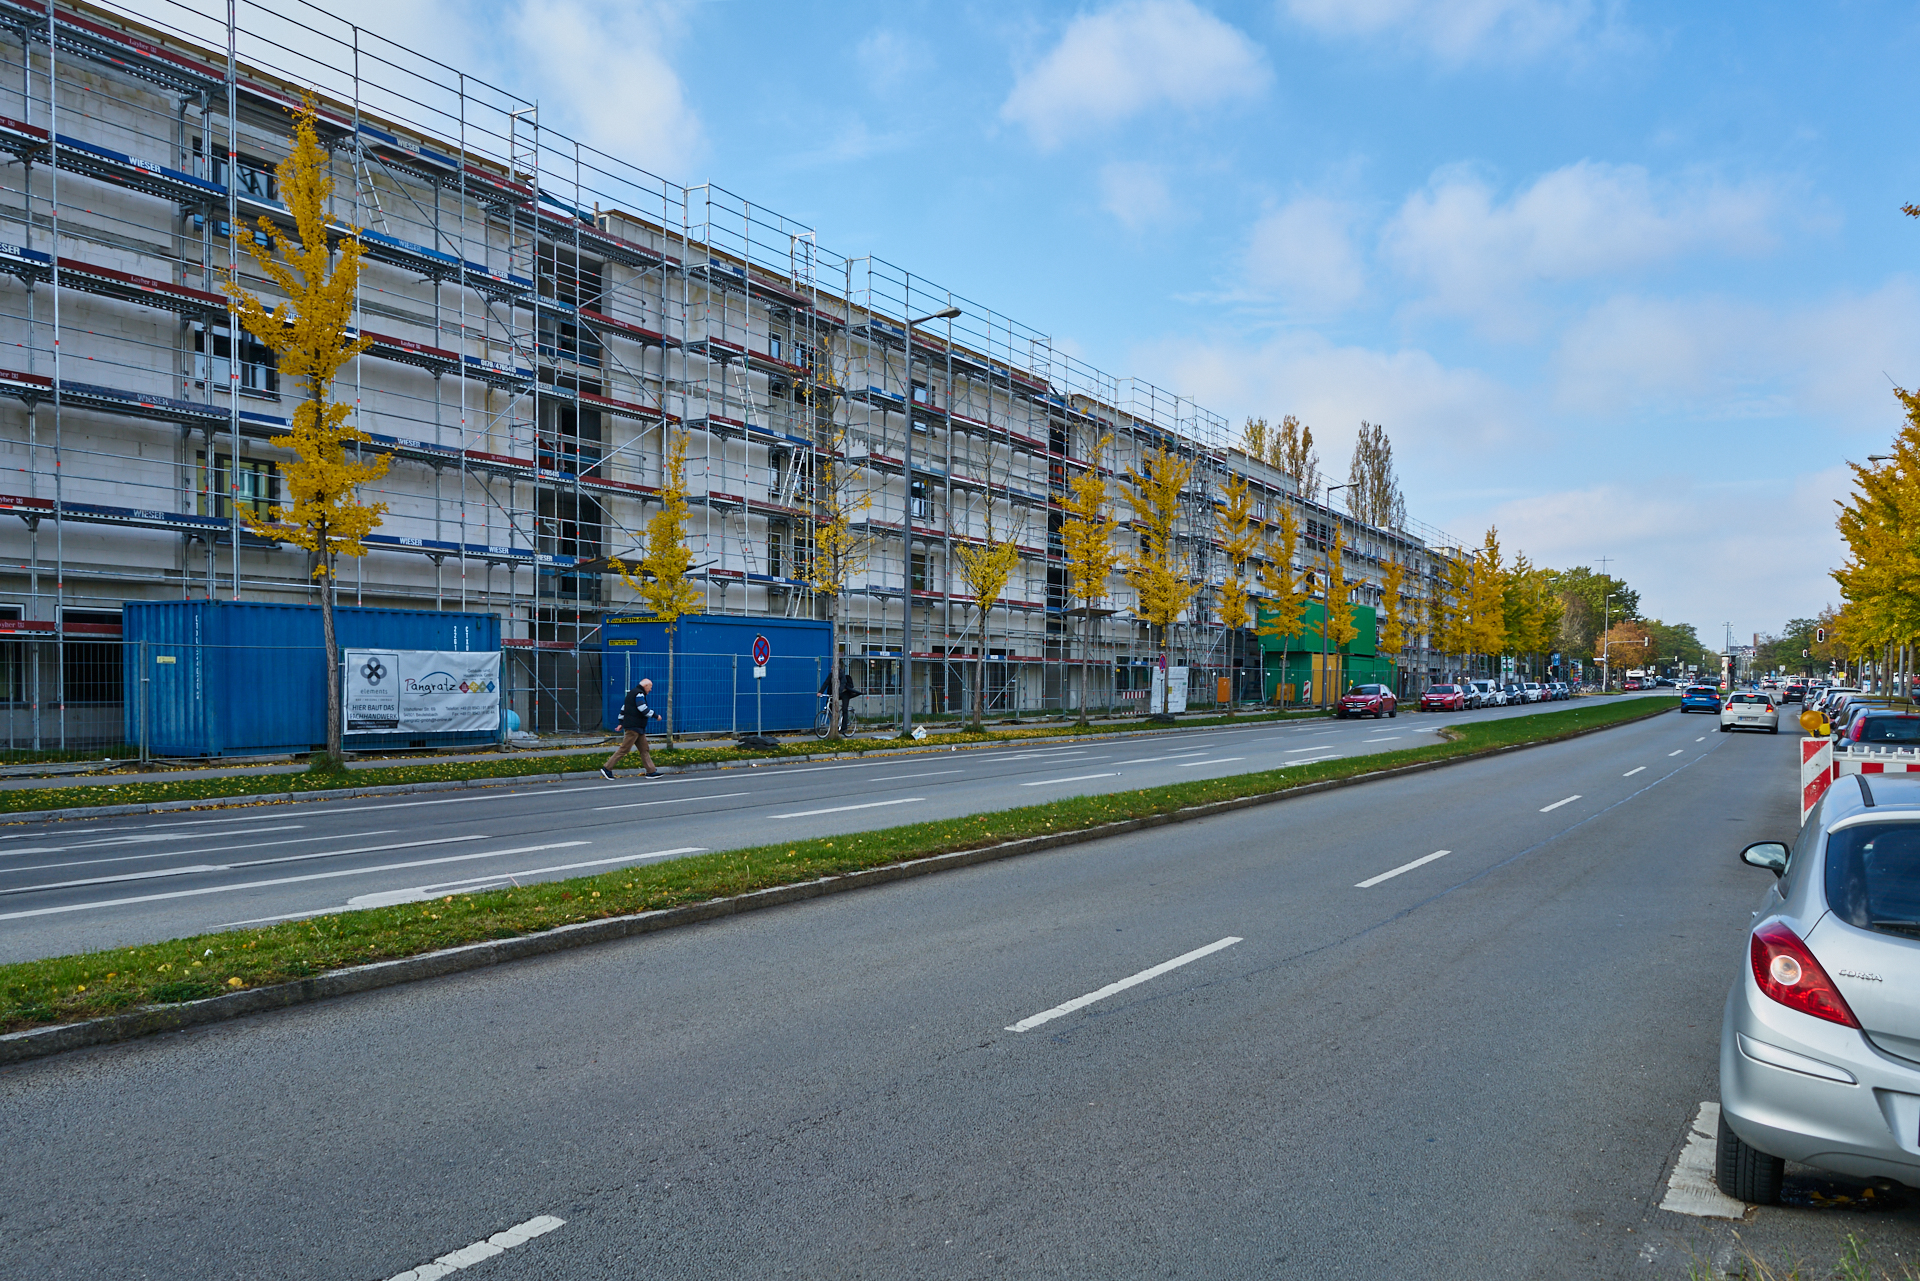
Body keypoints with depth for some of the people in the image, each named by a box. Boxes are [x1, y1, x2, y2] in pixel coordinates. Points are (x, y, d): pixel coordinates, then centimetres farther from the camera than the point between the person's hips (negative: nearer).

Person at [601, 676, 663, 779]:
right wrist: (656, 716, -11)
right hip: (633, 727, -11)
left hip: (638, 728, 11)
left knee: (644, 749, 8)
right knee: (624, 749, -8)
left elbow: (624, 708, 22)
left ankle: (651, 771, 8)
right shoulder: (639, 694, -12)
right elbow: (643, 709, -21)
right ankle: (606, 768, -4)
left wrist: (621, 723, 22)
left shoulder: (632, 692, 20)